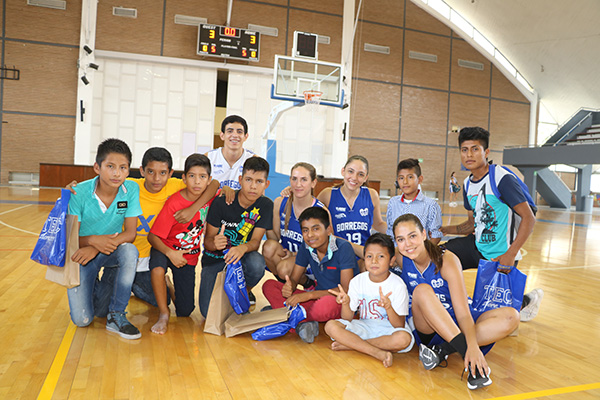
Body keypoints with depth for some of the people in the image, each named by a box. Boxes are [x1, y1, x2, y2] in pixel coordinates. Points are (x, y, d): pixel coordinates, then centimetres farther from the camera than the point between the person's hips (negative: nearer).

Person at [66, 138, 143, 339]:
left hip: (111, 252, 1)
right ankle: (95, 288, 24)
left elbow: (130, 233, -15)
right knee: (81, 319, -12)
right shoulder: (79, 193, -18)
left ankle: (116, 315, -18)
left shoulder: (131, 190, -14)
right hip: (82, 254, -1)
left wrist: (95, 249, -28)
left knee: (130, 251, -36)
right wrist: (93, 240, -33)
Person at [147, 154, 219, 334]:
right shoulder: (174, 203, -24)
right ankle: (164, 313, -21)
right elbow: (153, 236, -23)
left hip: (189, 256, 3)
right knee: (158, 264, -41)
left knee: (185, 312, 1)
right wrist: (170, 253, -39)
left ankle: (172, 289, 35)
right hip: (166, 249, -3)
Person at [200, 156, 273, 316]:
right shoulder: (222, 202, -16)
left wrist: (243, 248, -38)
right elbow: (207, 240, -12)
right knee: (210, 313, -15)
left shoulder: (266, 205, -10)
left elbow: (255, 241, -13)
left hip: (243, 256, 1)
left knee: (257, 263, -35)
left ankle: (245, 292, 0)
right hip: (215, 258, -1)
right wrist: (215, 243, -37)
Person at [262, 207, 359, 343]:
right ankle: (302, 323, -26)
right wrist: (289, 286, -22)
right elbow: (294, 279, 5)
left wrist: (309, 295, -29)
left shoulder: (343, 248, -17)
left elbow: (346, 290, -21)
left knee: (324, 305, -42)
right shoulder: (306, 248, 0)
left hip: (342, 303, -5)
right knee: (269, 286, -9)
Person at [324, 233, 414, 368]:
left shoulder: (398, 285, -11)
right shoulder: (357, 281, -4)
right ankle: (379, 353, -26)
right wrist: (346, 303, -25)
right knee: (331, 326, -22)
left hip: (387, 330, -2)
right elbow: (348, 319, -4)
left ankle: (350, 344, -20)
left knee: (404, 339, -36)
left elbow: (400, 326, -14)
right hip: (363, 327, 2)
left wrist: (388, 307, -33)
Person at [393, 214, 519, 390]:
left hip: (455, 325, 0)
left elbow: (463, 312, -25)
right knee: (422, 290, -31)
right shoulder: (400, 259, -11)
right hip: (427, 329, 0)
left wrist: (473, 346, -42)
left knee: (511, 316, -22)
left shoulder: (447, 260, -20)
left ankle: (443, 350, -29)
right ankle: (469, 359, -35)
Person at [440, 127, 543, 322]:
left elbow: (529, 218, -20)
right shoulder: (468, 184, 4)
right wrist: (442, 230, 1)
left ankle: (527, 300, 28)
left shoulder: (503, 179, -19)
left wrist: (510, 255, -26)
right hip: (477, 246, 7)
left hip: (500, 255, -7)